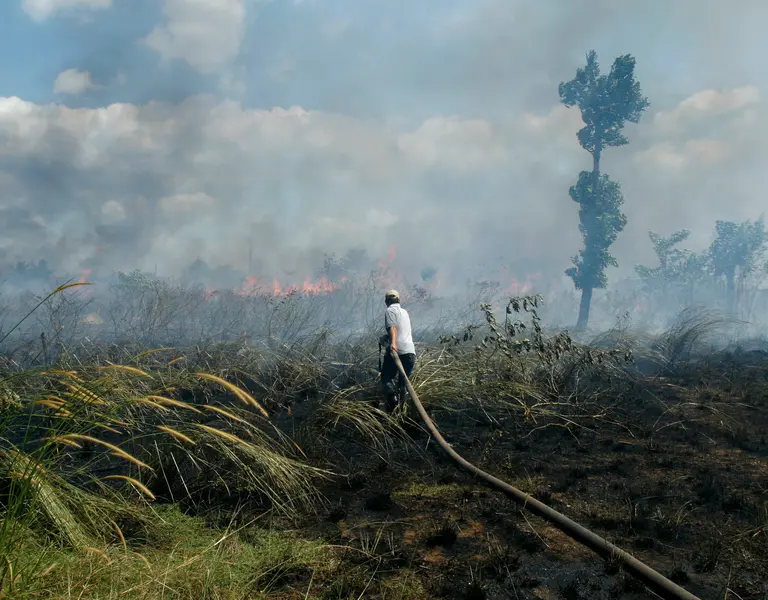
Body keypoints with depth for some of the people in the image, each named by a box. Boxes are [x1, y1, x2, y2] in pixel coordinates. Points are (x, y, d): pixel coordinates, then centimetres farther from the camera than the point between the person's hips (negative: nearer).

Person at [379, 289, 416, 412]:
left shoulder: (390, 311, 2)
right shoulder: (404, 312, 25)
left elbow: (392, 328, -16)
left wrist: (393, 342, -30)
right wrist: (385, 338, 47)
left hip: (397, 351, -6)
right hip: (411, 352, 6)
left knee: (386, 377, 2)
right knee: (403, 382, 16)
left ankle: (392, 396, -22)